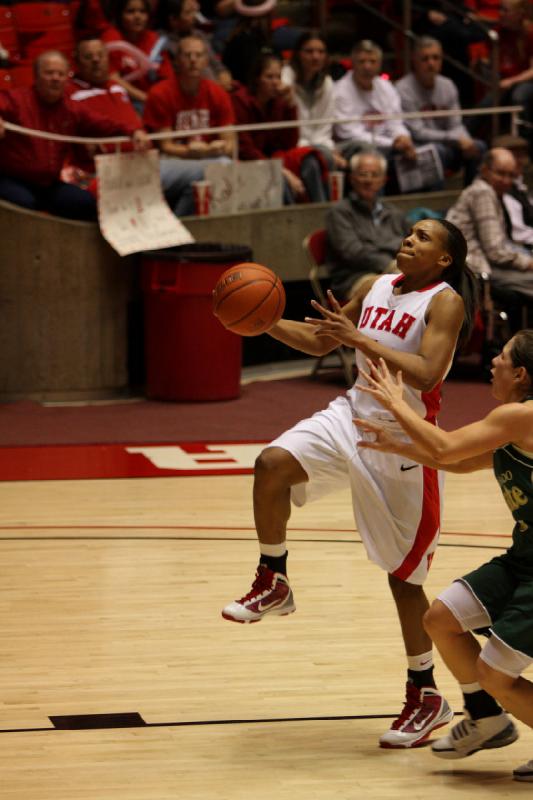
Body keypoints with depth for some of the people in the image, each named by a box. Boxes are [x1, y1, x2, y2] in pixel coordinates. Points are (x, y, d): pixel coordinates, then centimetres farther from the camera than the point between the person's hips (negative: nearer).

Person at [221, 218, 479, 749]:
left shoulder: (446, 301, -11)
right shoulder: (377, 287, 10)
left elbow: (427, 373, -25)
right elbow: (319, 340, 21)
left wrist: (359, 339, -29)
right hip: (352, 415, 6)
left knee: (404, 576, 2)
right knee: (273, 463, -23)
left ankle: (425, 696, 16)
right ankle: (273, 584, -4)